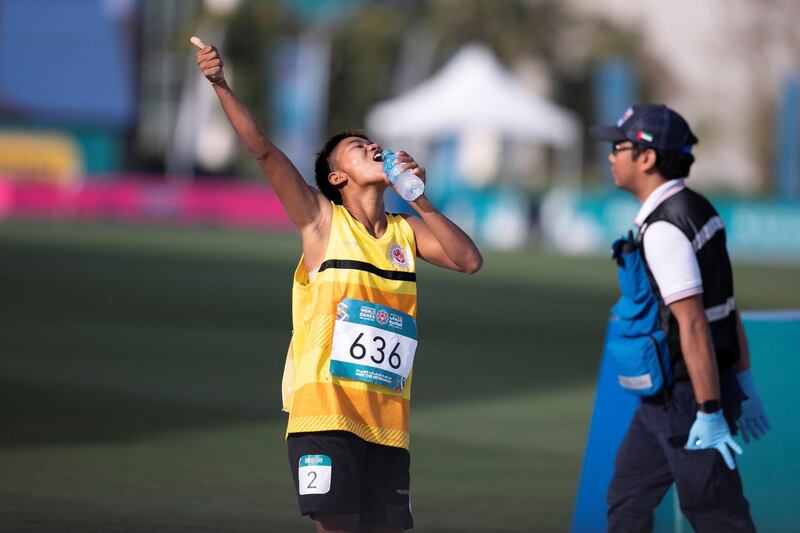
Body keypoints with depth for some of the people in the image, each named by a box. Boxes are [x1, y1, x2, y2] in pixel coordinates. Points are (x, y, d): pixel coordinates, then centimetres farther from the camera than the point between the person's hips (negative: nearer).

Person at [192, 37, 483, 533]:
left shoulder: (406, 230, 13)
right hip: (324, 409, -4)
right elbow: (264, 149, -7)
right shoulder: (322, 220, 3)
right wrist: (221, 86, -16)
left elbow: (469, 260, 0)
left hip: (387, 416, 4)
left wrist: (418, 198, -4)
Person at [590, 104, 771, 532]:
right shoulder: (698, 209, 10)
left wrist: (710, 415, -25)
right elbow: (727, 305, 15)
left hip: (685, 399, -10)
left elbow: (694, 326, -25)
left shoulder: (663, 229, -21)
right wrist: (744, 384, 18)